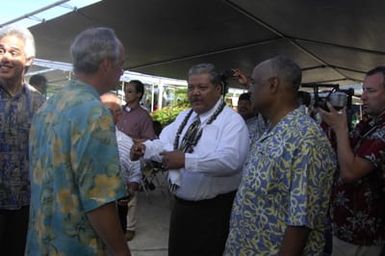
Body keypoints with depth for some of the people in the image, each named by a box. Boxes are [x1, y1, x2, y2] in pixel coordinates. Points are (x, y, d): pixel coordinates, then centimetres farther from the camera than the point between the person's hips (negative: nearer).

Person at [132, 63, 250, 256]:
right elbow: (165, 144, 6)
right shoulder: (184, 117, 11)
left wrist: (186, 160, -38)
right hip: (181, 204, 7)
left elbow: (230, 159, -30)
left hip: (213, 210, -7)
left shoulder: (232, 121, -15)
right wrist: (146, 148, -16)